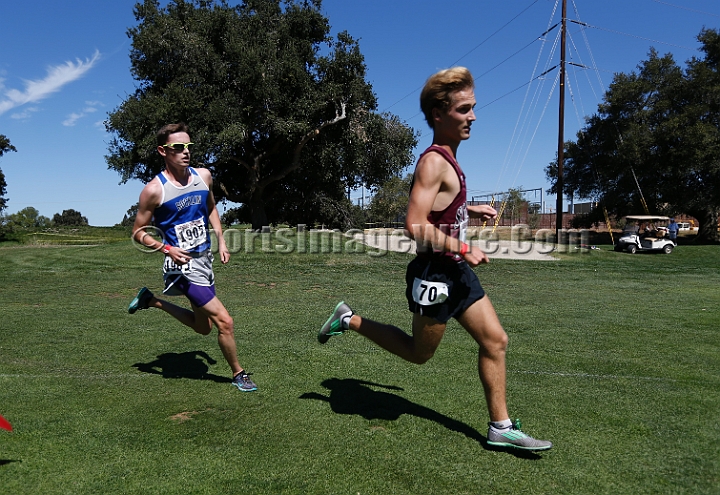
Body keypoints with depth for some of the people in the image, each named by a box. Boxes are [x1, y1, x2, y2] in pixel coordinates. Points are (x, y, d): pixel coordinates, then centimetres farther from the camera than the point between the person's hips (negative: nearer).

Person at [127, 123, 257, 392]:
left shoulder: (204, 176, 0)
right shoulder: (154, 190, -15)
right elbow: (138, 232, -5)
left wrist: (221, 242, 11)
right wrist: (167, 249, -20)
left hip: (205, 259, 7)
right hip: (183, 264, -7)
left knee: (203, 327, 21)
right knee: (225, 321, -11)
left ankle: (151, 300, 38)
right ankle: (239, 374, 12)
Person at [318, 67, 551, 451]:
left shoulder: (447, 160, 11)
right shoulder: (434, 161, -19)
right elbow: (415, 225, -29)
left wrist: (469, 210, 17)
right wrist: (464, 250, -22)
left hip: (455, 271, 9)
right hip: (433, 274, -9)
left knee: (495, 340, 9)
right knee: (419, 353, 10)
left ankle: (501, 427, 21)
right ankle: (349, 320, 24)